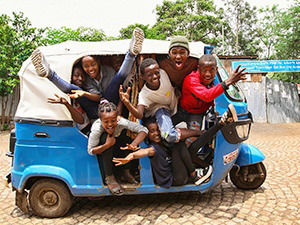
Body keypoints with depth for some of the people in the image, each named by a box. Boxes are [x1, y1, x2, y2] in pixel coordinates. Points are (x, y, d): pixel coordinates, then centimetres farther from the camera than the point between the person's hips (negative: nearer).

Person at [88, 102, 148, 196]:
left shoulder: (121, 122, -33)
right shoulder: (96, 129, -36)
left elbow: (144, 130, -31)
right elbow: (90, 151, -28)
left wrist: (133, 145, -45)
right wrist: (107, 145, -43)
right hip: (101, 148, -3)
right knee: (106, 136, -36)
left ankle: (126, 170, -3)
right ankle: (109, 177, -21)